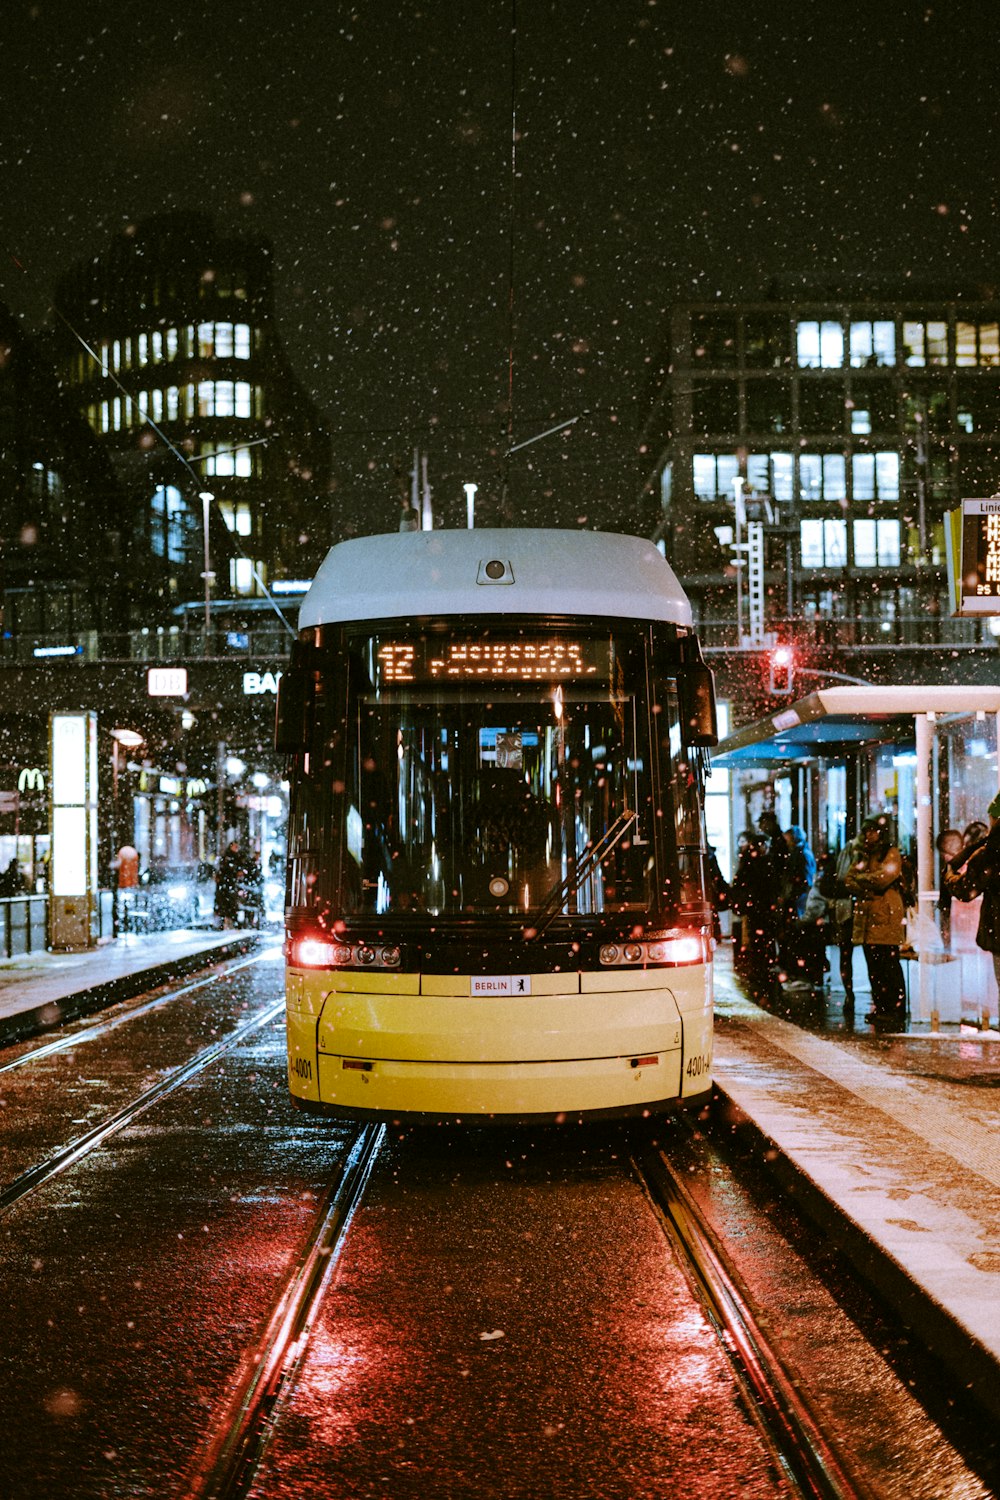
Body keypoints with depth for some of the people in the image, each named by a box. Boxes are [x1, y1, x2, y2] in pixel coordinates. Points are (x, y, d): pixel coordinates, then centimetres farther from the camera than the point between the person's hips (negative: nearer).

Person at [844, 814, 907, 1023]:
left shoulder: (892, 854, -1)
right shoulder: (863, 855, 21)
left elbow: (882, 877, -16)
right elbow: (849, 880, 11)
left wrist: (860, 878, -1)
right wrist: (867, 890, -7)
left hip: (885, 916, -7)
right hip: (865, 915, 7)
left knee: (889, 965, -7)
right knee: (873, 965, 7)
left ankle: (896, 1008, -5)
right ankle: (879, 1007, 13)